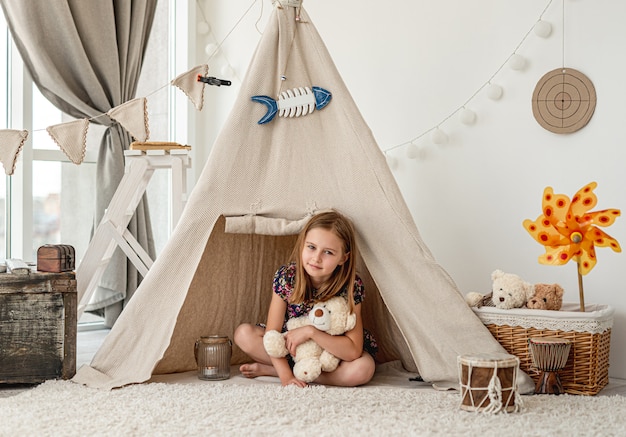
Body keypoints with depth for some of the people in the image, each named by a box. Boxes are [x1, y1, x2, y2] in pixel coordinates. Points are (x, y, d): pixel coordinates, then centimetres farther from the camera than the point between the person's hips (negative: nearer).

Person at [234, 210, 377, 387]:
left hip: (332, 352, 0)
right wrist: (285, 375, -31)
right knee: (244, 334, -18)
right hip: (289, 347, 0)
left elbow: (354, 351, -29)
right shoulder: (286, 277, -22)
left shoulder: (351, 286, -25)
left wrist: (311, 331, -36)